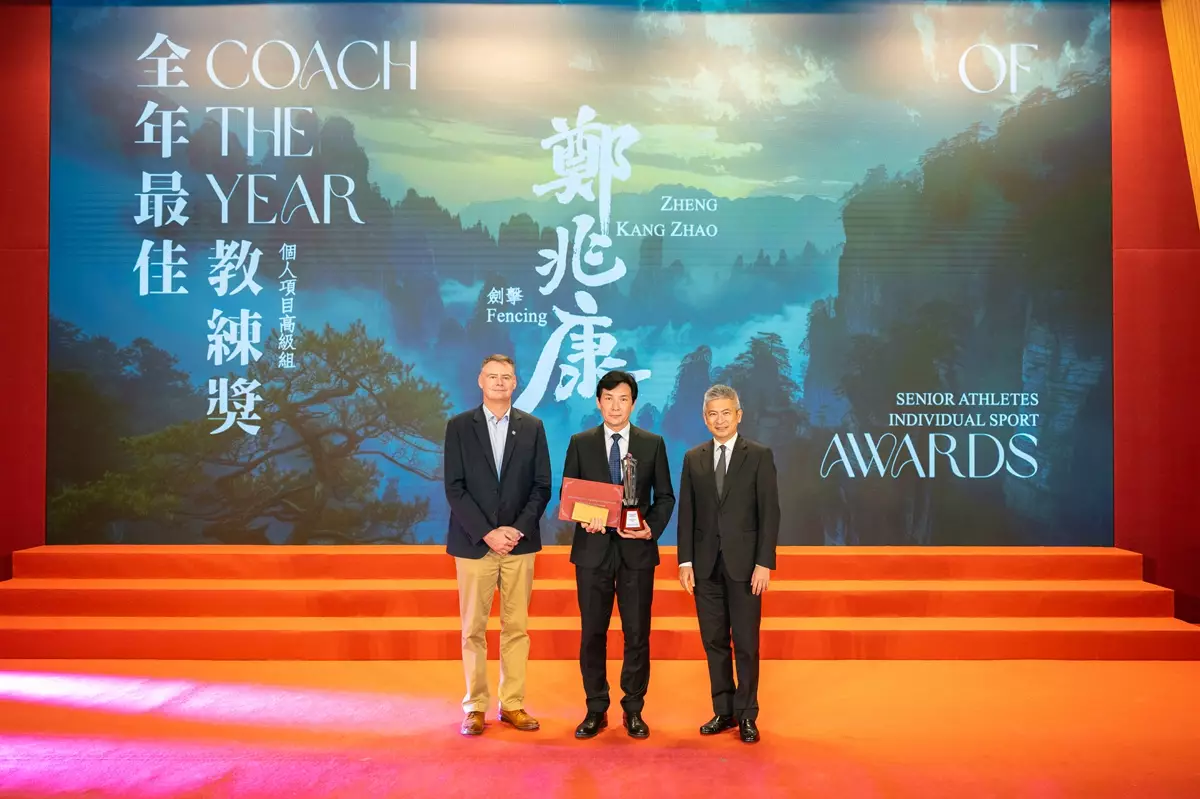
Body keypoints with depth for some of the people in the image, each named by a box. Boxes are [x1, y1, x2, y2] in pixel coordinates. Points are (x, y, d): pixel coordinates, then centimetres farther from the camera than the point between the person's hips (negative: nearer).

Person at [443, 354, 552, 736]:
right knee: (473, 629, 4)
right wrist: (487, 533, -12)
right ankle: (475, 707, 15)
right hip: (474, 542, -1)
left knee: (516, 628, 6)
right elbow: (455, 488, -4)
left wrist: (518, 529, -9)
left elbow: (542, 487, 3)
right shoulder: (459, 426, 2)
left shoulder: (532, 427, 6)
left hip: (520, 542, 1)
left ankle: (512, 704, 17)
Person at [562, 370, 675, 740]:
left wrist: (652, 528, -12)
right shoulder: (580, 443, 5)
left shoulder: (653, 443, 4)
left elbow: (665, 496, 5)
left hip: (637, 549, 0)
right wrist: (583, 517, -15)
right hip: (593, 548, 0)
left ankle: (634, 710, 20)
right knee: (592, 632, 7)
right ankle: (596, 710, 21)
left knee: (637, 633, 5)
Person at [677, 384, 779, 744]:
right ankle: (723, 711, 21)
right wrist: (685, 561, 1)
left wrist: (764, 563, -11)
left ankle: (746, 715, 16)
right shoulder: (693, 458, 8)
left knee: (746, 643, 3)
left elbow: (769, 512, -5)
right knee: (714, 642, 9)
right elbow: (686, 513, 7)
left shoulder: (759, 455, -1)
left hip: (744, 563, -3)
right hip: (706, 564, 3)